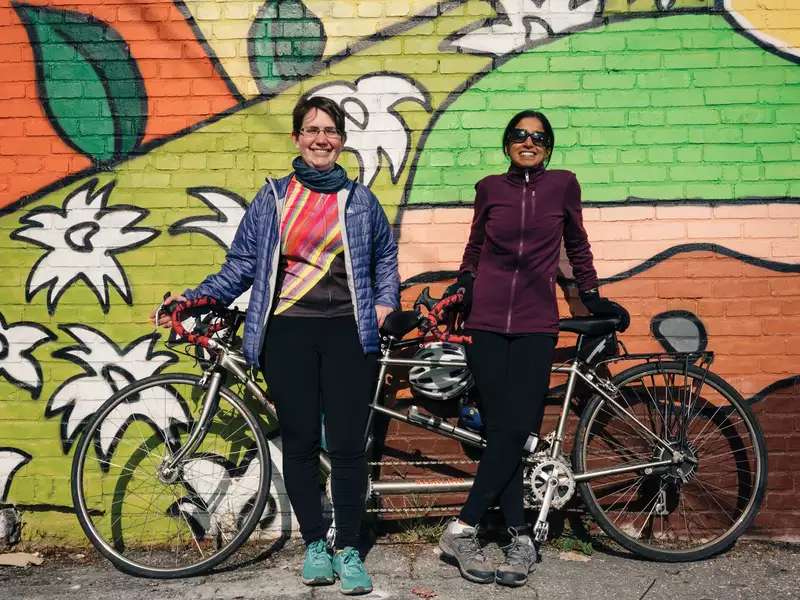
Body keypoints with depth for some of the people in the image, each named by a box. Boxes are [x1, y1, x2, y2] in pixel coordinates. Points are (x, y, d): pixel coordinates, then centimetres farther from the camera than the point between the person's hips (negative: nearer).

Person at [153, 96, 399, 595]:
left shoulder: (360, 200, 11)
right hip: (288, 332, 0)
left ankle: (349, 550, 13)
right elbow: (242, 264, 8)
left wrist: (384, 301, 12)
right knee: (301, 443, 5)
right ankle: (315, 545, 22)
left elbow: (385, 255, 25)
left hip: (348, 331, 0)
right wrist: (195, 297, -3)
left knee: (346, 445, -2)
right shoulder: (272, 199, 9)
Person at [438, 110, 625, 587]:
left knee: (516, 431, -9)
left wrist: (592, 295, 18)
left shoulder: (563, 185, 5)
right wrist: (462, 282, 7)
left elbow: (577, 245, 17)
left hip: (535, 325, -1)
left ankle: (462, 529, 0)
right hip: (487, 322, 1)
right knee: (501, 431, -1)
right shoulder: (490, 188, 8)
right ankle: (522, 539, 8)